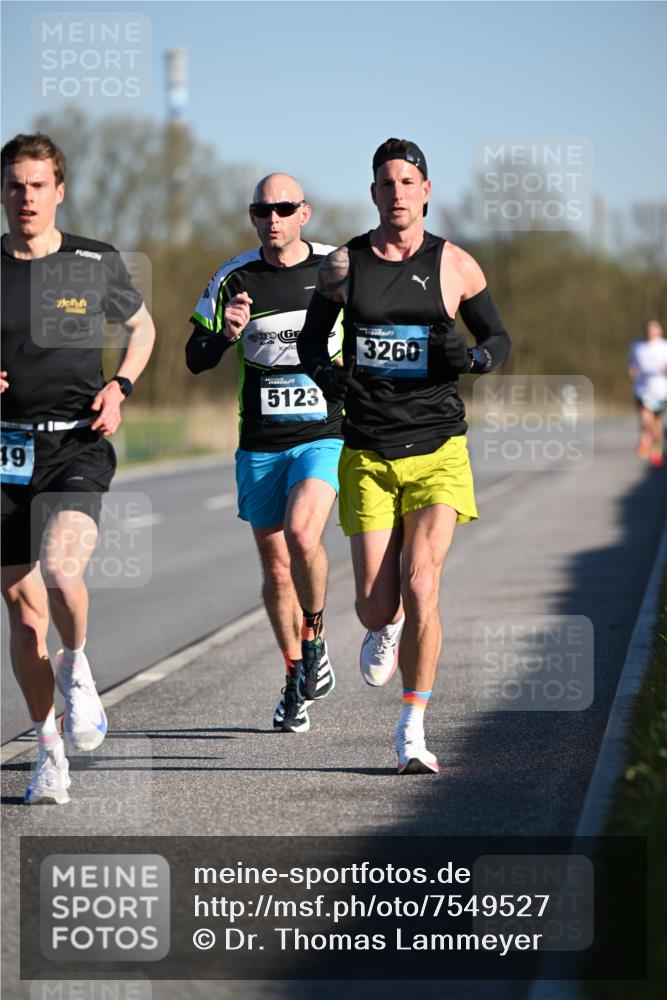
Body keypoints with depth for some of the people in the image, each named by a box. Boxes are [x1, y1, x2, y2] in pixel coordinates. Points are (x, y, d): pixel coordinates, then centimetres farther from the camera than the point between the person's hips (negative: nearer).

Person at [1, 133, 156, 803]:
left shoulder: (96, 263, 3)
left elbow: (142, 327, 20)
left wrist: (120, 386, 3)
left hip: (77, 446, -2)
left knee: (61, 571, -26)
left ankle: (77, 668, 6)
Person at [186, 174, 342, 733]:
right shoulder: (234, 279, 0)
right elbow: (195, 360, -1)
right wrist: (226, 335, -20)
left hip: (324, 435, -2)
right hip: (261, 445, 2)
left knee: (302, 535, -27)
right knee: (276, 570, 7)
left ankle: (315, 643, -4)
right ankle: (297, 679, 25)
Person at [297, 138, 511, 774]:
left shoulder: (454, 266, 3)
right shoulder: (343, 265, 4)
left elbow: (499, 339, 13)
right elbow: (311, 340, 15)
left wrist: (473, 356, -11)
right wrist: (327, 377, -7)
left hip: (437, 450, -1)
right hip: (367, 454, 1)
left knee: (420, 588, -15)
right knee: (375, 607, -2)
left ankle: (412, 730, -1)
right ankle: (386, 632, 38)